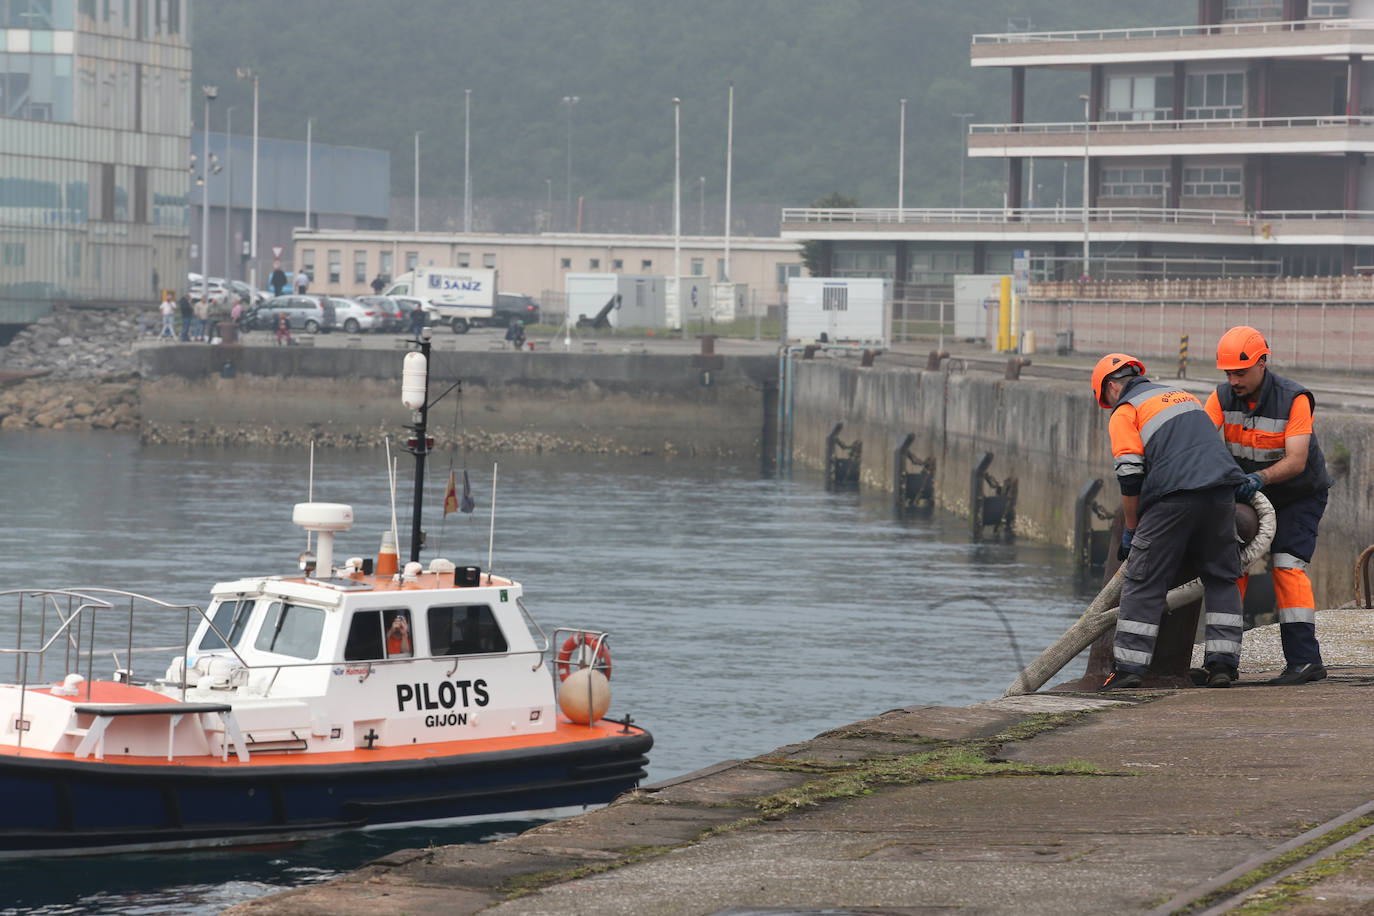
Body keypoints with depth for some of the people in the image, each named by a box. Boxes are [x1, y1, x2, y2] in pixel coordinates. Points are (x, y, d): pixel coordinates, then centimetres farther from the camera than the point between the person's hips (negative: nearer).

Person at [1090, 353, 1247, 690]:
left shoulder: (1124, 413, 7)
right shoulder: (1182, 395, 28)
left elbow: (1130, 477, -3)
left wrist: (1131, 529, 8)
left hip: (1174, 497, -6)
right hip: (1221, 493, 6)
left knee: (1143, 583, 2)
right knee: (1221, 579, 15)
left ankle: (1128, 666, -1)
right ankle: (1222, 663, 8)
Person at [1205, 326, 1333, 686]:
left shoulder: (1294, 400, -25)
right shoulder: (1223, 397, -13)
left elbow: (1296, 461, -31)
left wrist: (1260, 477, -48)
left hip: (1300, 493, -5)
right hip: (1252, 494, 5)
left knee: (1287, 566, -19)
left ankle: (1305, 659, -23)